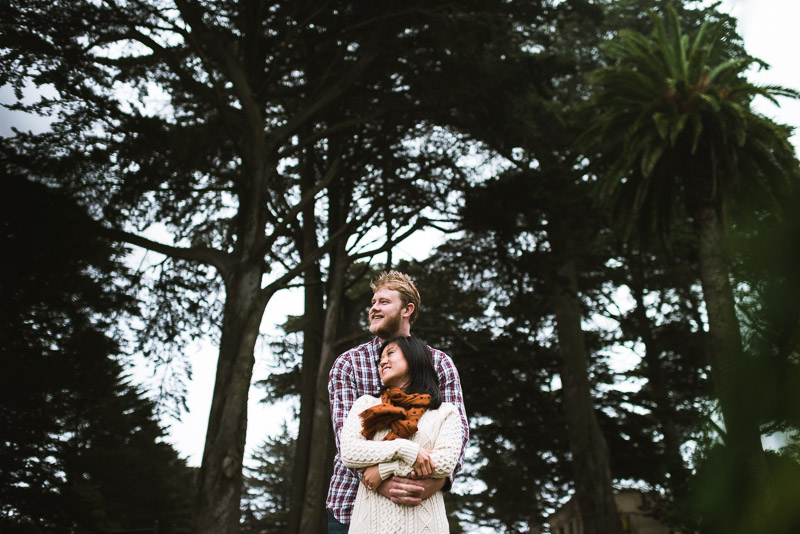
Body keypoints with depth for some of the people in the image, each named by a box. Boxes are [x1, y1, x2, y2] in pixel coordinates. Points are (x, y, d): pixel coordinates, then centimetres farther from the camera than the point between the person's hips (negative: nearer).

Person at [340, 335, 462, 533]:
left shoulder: (445, 412, 7)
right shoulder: (366, 404, 12)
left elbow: (446, 463, -7)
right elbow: (348, 452, -2)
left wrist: (385, 469, -10)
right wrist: (404, 449, -12)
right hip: (372, 516, 1)